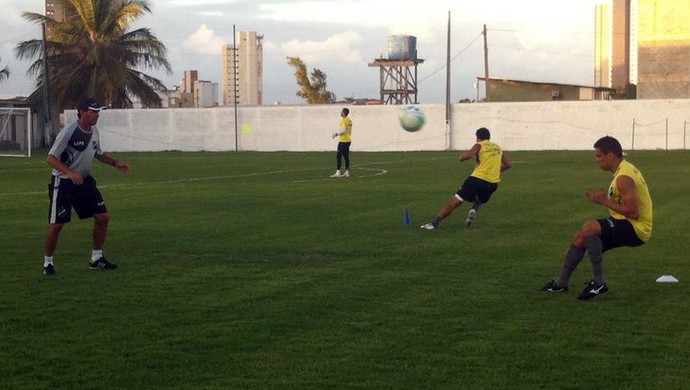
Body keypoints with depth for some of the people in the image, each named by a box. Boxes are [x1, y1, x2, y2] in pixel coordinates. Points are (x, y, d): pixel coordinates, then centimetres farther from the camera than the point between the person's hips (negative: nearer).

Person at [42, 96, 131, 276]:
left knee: (103, 217, 1)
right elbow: (51, 158, -21)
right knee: (57, 224, -6)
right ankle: (47, 263, 12)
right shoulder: (69, 131, -20)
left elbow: (98, 153, 20)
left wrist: (115, 162, 4)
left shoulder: (94, 131, 2)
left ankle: (96, 258, 14)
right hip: (63, 183, -7)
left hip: (85, 181, 7)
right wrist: (70, 173, -35)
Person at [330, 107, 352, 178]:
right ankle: (347, 172, 12)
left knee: (339, 156, -7)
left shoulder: (343, 120, -14)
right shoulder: (349, 120, 14)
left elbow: (343, 130, -22)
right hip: (348, 140, 9)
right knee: (346, 156, 12)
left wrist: (336, 134, -8)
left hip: (343, 141, -9)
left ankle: (338, 172, -10)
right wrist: (337, 133, 16)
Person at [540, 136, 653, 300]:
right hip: (629, 226, 10)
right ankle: (561, 283, 23)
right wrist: (604, 198, 3)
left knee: (589, 228, -28)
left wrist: (605, 201, -18)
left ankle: (599, 283, -19)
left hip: (636, 229, -10)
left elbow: (632, 212, -27)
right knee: (580, 238, 10)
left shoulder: (624, 178, -22)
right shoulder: (624, 169, 11)